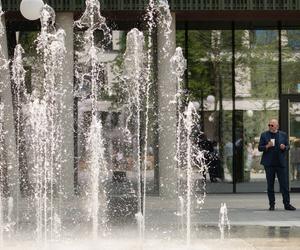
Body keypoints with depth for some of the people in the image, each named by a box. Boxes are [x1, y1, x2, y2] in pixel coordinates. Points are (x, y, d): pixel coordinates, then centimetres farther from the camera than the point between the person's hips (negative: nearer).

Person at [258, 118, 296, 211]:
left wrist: (284, 147, -11)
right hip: (269, 164, 0)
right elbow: (260, 148, 3)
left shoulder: (283, 135, 8)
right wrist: (267, 146, -16)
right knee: (270, 185, 3)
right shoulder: (264, 135, 6)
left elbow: (288, 146, 11)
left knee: (284, 184, -2)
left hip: (281, 163, 0)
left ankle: (287, 204, 1)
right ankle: (272, 205, 9)